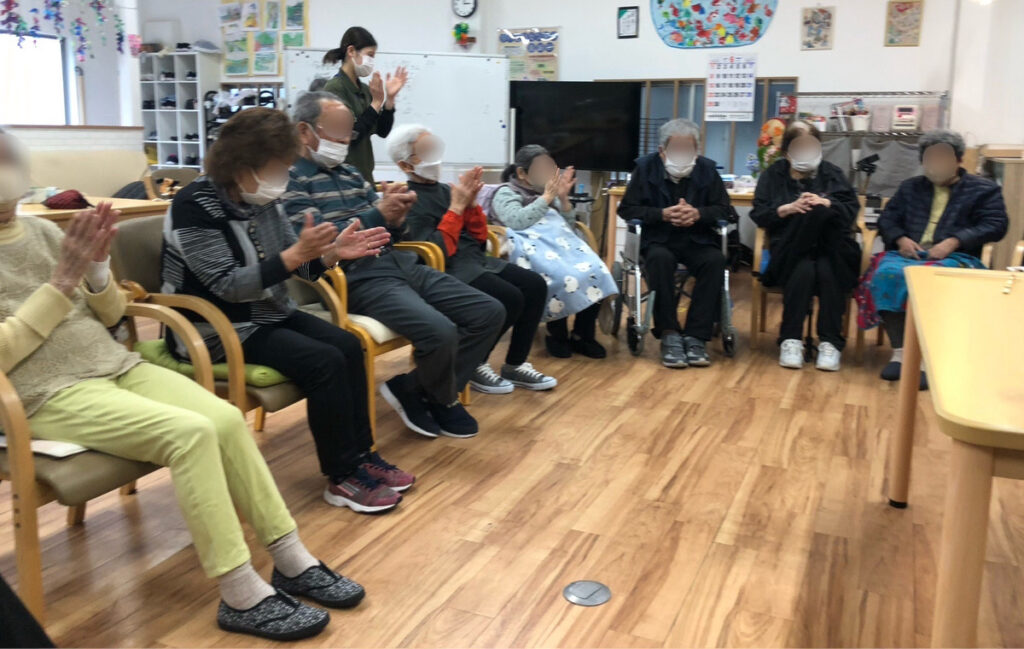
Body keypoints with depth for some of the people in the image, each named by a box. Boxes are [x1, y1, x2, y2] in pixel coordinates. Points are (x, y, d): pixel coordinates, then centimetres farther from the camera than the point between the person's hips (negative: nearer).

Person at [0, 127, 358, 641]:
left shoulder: (42, 230, 14)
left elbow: (110, 316, 16)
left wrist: (97, 266, -4)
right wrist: (62, 280, -14)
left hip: (118, 367, 6)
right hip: (49, 395, -6)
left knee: (227, 419, -18)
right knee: (191, 432, -28)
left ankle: (291, 560, -9)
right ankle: (241, 596, -21)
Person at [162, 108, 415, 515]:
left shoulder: (262, 199, 3)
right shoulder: (196, 206, -18)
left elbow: (293, 264, 5)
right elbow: (228, 285, -25)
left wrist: (331, 252, -16)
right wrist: (297, 253, -33)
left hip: (270, 314, 8)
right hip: (220, 328, -8)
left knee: (348, 345, -8)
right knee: (324, 362, -22)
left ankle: (361, 455, 2)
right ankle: (342, 478, -10)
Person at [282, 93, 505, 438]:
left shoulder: (350, 174, 22)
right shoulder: (291, 180, -2)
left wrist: (395, 217, -5)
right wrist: (376, 214, -16)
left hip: (400, 263, 9)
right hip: (360, 277, -9)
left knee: (489, 312, 1)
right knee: (440, 332, -30)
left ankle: (414, 389, 6)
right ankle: (442, 400, 5)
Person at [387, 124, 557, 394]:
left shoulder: (444, 189, 13)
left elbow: (479, 239, 14)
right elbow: (436, 251, -20)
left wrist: (471, 203, -2)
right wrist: (457, 206, -16)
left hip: (476, 260, 8)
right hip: (448, 270, -8)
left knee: (535, 285, -7)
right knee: (510, 298, -26)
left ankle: (515, 366, 3)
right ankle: (472, 365, -5)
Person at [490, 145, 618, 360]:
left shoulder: (545, 193, 31)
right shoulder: (505, 193, 11)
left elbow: (568, 225, 25)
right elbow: (518, 222, -9)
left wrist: (563, 197, 9)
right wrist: (547, 197, -7)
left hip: (562, 241, 6)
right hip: (533, 246, -6)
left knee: (594, 270, -24)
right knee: (561, 275, -36)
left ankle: (583, 335, -17)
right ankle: (557, 334, -17)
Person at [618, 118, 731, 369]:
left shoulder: (707, 168, 7)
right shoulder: (645, 166, 3)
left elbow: (724, 210, 5)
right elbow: (626, 209, -3)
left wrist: (698, 214, -17)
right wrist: (663, 214, -18)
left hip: (697, 240, 2)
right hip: (658, 239, -2)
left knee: (716, 260, -31)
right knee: (660, 259, -37)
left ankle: (696, 336, -27)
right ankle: (669, 335, -30)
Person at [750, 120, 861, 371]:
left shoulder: (832, 173, 17)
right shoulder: (773, 174, 14)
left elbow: (852, 209, 5)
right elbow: (758, 214, 3)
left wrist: (827, 204, -14)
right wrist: (789, 208, -14)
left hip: (830, 247, 1)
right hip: (791, 249, -1)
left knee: (827, 272, -33)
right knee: (803, 271, -35)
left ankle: (830, 342, -25)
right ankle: (790, 340, -28)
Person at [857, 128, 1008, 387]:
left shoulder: (984, 189, 16)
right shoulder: (910, 186, 28)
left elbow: (996, 225, 1)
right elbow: (887, 219, 19)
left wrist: (953, 241, -14)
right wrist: (901, 239, -5)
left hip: (955, 257, -3)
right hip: (909, 253, 3)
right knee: (886, 275, -34)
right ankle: (899, 351, -33)